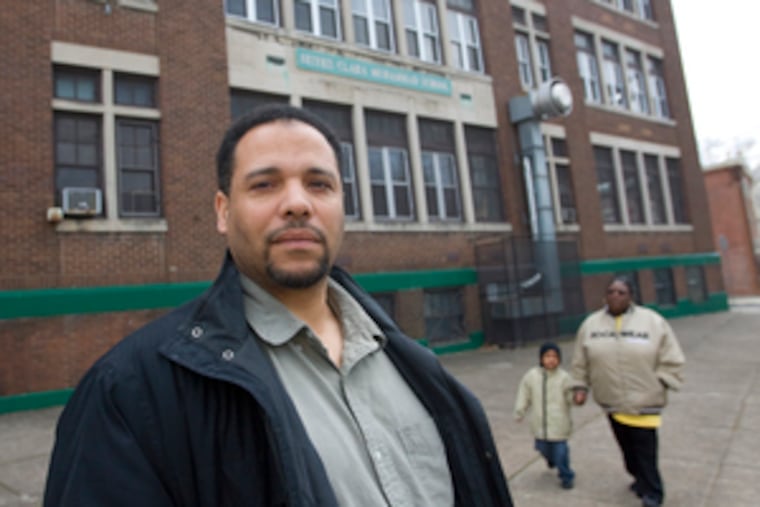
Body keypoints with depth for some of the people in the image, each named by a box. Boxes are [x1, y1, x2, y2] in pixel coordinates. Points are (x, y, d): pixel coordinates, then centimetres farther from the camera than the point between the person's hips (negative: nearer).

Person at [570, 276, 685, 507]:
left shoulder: (653, 322, -7)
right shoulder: (591, 324, 1)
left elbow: (671, 360, -1)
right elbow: (581, 361, 9)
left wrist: (657, 384, -7)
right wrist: (580, 386, 5)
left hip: (644, 400, -3)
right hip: (611, 400, 3)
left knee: (645, 449, 1)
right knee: (626, 446, 17)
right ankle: (640, 479, 40)